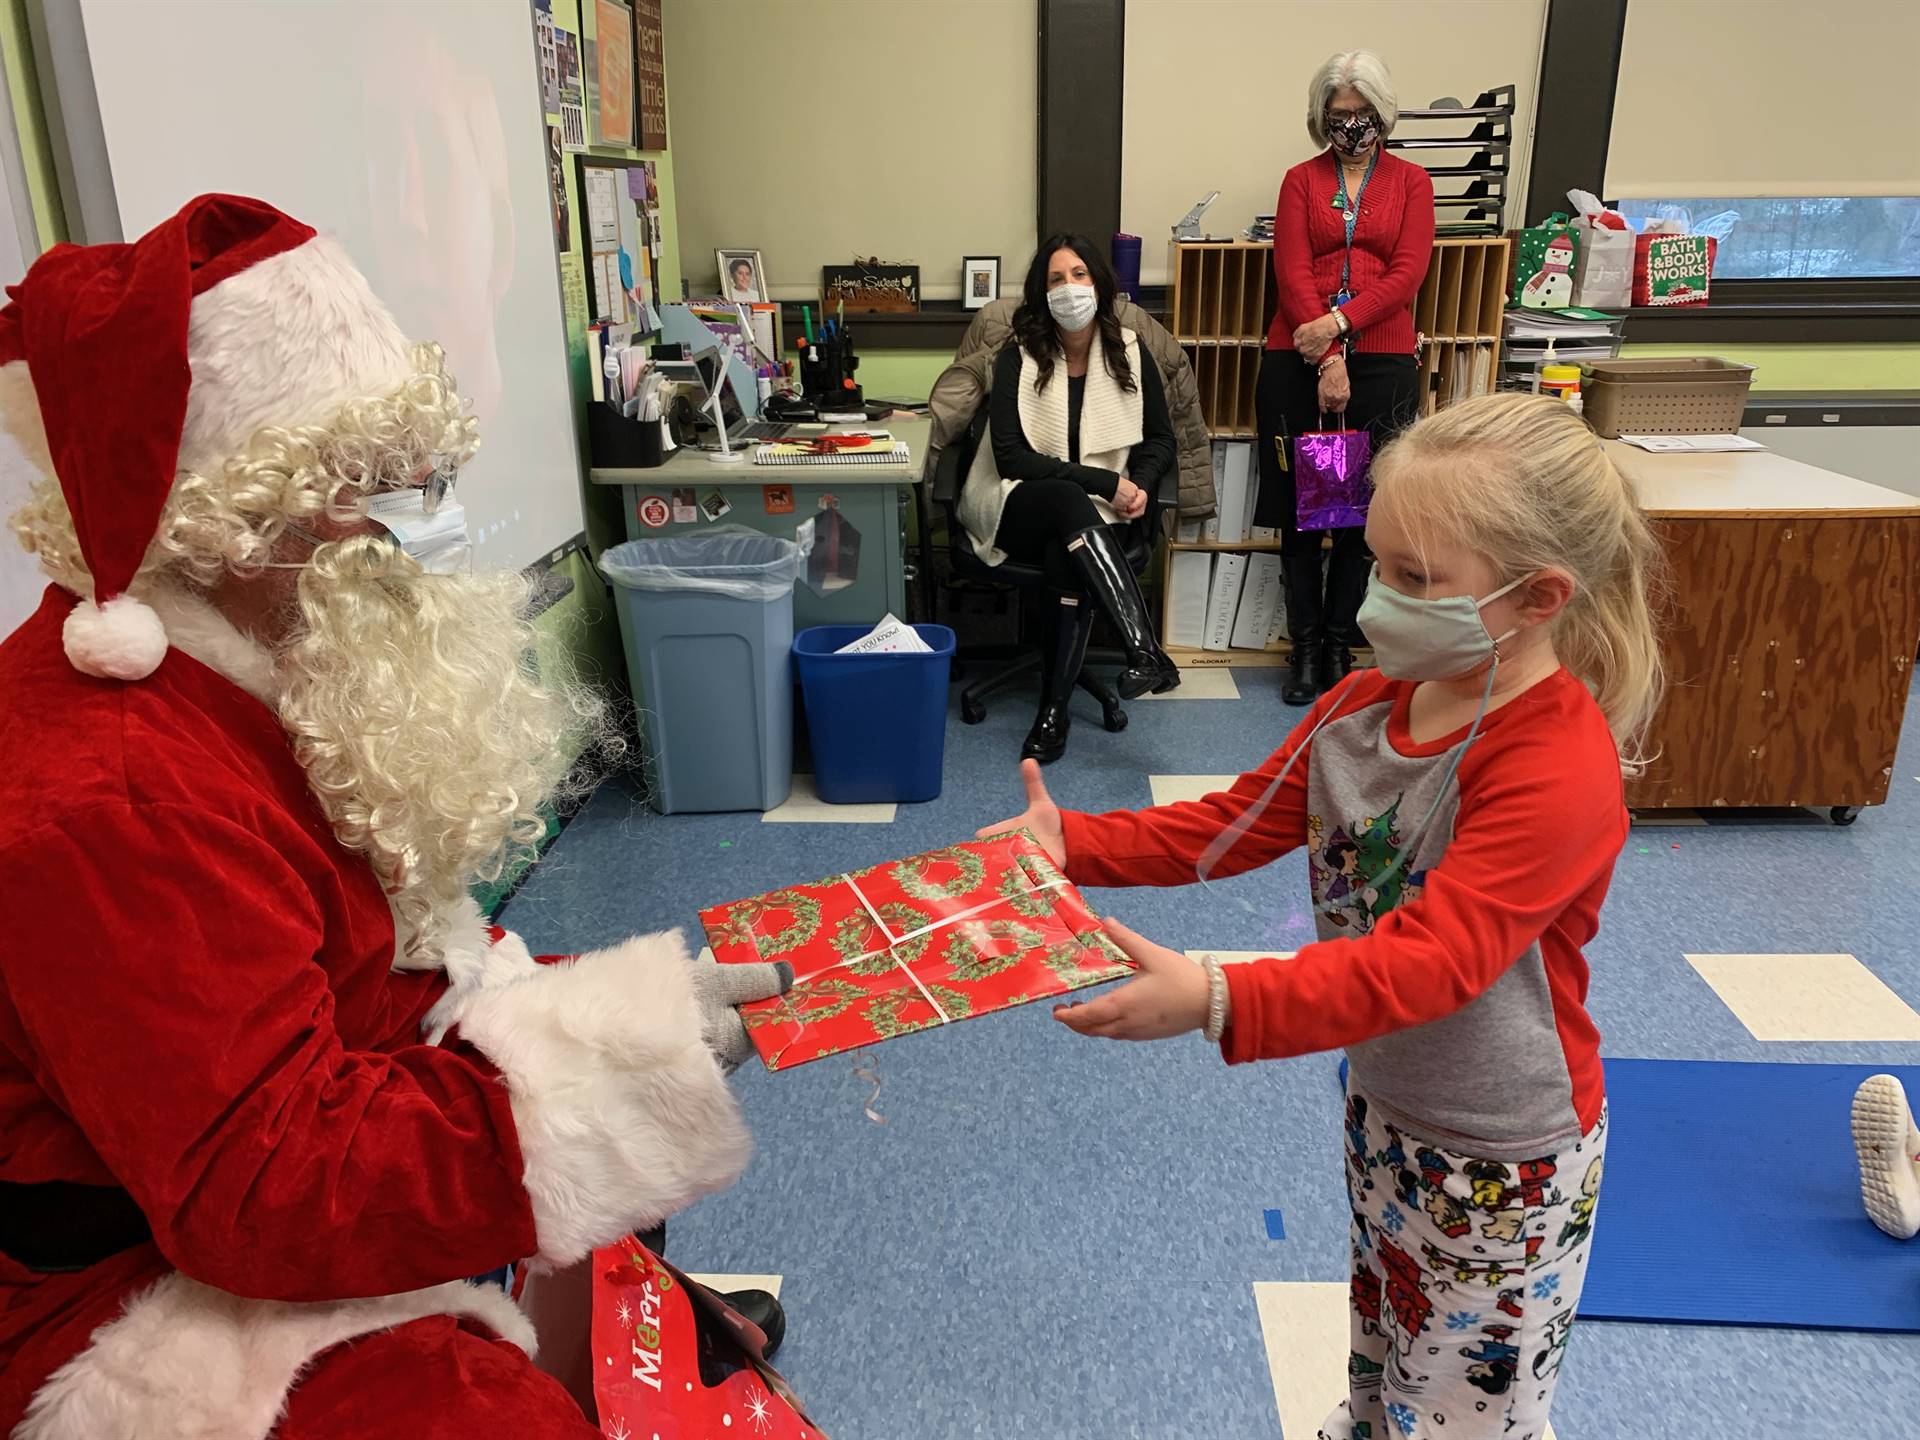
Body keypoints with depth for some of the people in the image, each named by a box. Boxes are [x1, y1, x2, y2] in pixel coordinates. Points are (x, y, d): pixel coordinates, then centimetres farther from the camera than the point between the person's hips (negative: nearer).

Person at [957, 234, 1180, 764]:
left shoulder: (1130, 352, 7)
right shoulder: (1018, 358, -2)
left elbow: (1160, 439, 14)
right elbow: (1010, 457, -12)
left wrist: (1140, 486, -9)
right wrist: (1104, 482, -18)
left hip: (1097, 514, 2)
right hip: (1019, 508, -2)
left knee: (1069, 560, -35)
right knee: (1068, 498, -38)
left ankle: (1054, 710, -30)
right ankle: (1146, 651, -47)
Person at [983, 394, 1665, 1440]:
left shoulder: (1560, 772, -32)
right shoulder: (1368, 699, -6)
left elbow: (1429, 958, -40)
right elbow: (1239, 823, -1)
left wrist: (1222, 1003, -52)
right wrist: (1073, 844, -13)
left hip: (1501, 1158, -7)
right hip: (1380, 1101, 7)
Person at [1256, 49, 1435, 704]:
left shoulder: (1410, 181, 10)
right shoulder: (1301, 180, 9)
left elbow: (1407, 272, -2)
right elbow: (1292, 272, -3)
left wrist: (1339, 323, -16)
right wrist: (1326, 359, -14)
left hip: (1381, 362, 0)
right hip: (1298, 359, 0)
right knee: (1300, 509, 2)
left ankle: (1340, 645, 14)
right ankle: (1305, 647, 12)